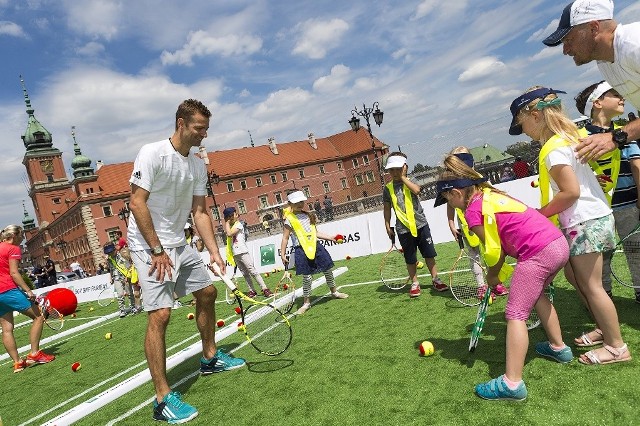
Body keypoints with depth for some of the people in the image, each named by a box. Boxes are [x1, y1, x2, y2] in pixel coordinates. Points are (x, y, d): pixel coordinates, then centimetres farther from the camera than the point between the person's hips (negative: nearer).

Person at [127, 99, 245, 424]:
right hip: (148, 244, -8)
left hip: (178, 243, 8)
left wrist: (214, 250, -2)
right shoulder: (152, 153, -16)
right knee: (160, 314, -15)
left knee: (207, 292, 15)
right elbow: (137, 203, -20)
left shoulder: (198, 165, 5)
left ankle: (210, 358, 34)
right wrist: (157, 250, -22)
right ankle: (163, 399, -6)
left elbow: (199, 211, 7)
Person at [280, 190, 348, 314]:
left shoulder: (308, 215, 12)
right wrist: (282, 254, -12)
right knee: (306, 277, -4)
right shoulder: (289, 220, -6)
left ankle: (334, 292, 35)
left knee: (328, 270, 13)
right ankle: (306, 302, 12)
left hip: (316, 246, 6)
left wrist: (330, 238, 16)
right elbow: (285, 238, -7)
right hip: (302, 250, -6)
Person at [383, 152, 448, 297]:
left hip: (420, 225, 0)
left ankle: (436, 280, 19)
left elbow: (417, 190, -21)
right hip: (403, 229, 0)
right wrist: (388, 226, 6)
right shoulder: (388, 188, 4)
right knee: (410, 259, 8)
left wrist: (403, 177, -13)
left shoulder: (410, 182, 2)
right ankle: (414, 284, 20)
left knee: (429, 254, 6)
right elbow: (387, 209, 10)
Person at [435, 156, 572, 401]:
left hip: (538, 253, -10)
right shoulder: (490, 194, 17)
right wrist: (495, 273, 16)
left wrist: (492, 275, 15)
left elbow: (493, 250, -3)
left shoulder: (473, 210, -9)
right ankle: (558, 347, 47)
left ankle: (512, 383, -2)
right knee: (536, 295, 31)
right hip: (559, 243, 10)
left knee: (516, 314, -4)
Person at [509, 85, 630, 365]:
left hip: (584, 223, -10)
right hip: (596, 215, 10)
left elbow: (571, 191, -23)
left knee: (590, 285, 1)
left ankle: (617, 347, 14)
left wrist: (539, 214, -14)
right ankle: (605, 329, 31)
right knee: (573, 275, 19)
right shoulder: (572, 135, 9)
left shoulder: (553, 150, -19)